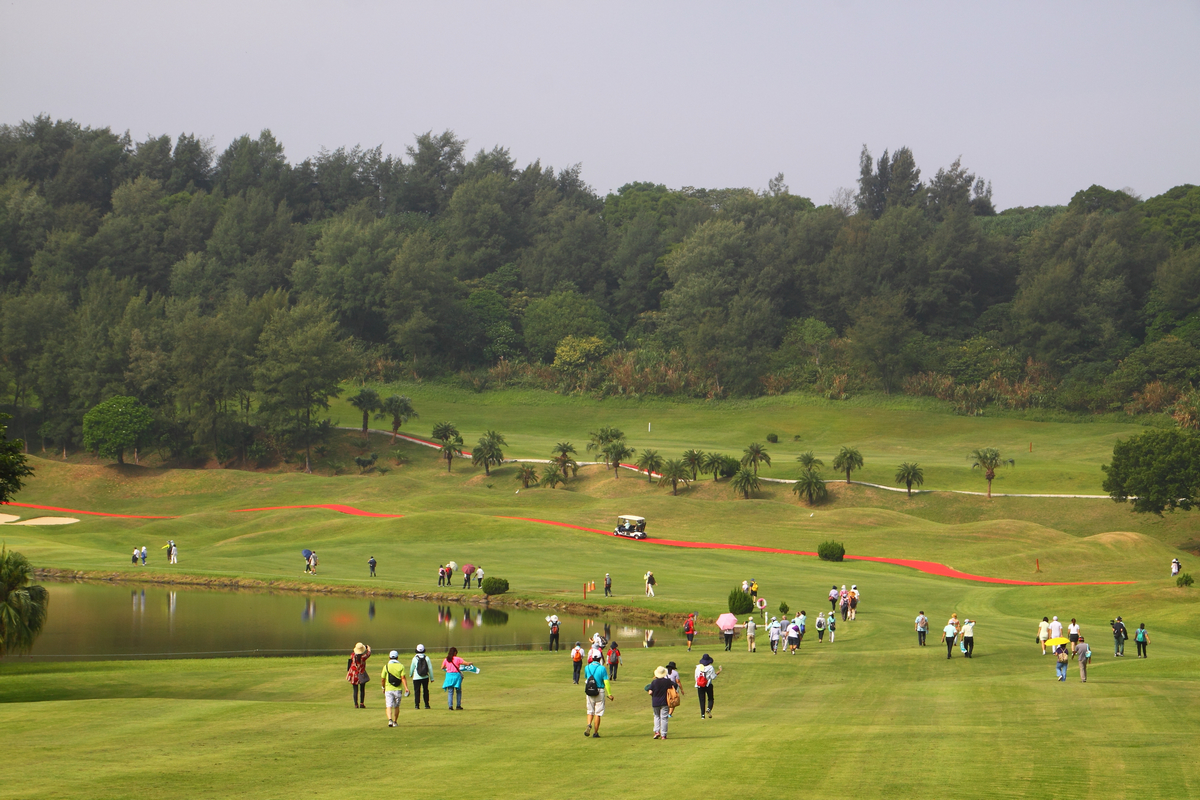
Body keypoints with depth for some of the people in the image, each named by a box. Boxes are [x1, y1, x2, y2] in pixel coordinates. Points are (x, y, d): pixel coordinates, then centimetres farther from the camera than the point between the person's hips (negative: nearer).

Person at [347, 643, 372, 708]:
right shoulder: (363, 657, -18)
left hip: (354, 675, 2)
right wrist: (369, 648, 25)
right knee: (362, 690, 12)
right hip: (361, 675, -2)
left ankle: (356, 704, 3)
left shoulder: (352, 655, -13)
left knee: (355, 690, 6)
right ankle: (361, 703, 8)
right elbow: (369, 653, 3)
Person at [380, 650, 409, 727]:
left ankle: (390, 720, -29)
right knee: (396, 707, 16)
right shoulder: (401, 666, 0)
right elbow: (403, 678, -10)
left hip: (388, 689, -1)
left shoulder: (386, 666, -1)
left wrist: (383, 688, 19)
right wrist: (406, 688, -14)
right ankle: (395, 722, 24)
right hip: (398, 689, 1)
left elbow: (382, 679, 3)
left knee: (389, 706, -6)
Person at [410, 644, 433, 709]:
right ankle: (426, 704, 17)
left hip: (417, 678, -2)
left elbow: (412, 668, 2)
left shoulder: (415, 658, -8)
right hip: (425, 677, 2)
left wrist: (410, 674, 23)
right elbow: (430, 668, -1)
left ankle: (417, 705, -5)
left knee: (417, 691, 2)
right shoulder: (426, 658, -3)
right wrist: (431, 677, 7)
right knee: (425, 691, 15)